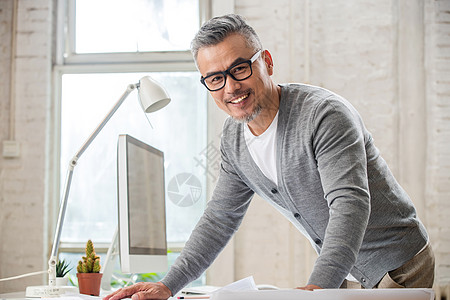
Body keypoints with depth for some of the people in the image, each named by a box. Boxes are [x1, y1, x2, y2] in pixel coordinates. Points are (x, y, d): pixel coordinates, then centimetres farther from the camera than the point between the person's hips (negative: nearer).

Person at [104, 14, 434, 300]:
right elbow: (219, 219, 5)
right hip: (344, 273, 6)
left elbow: (349, 203, -36)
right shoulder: (234, 139, -1)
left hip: (400, 269, -6)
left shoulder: (325, 115, -25)